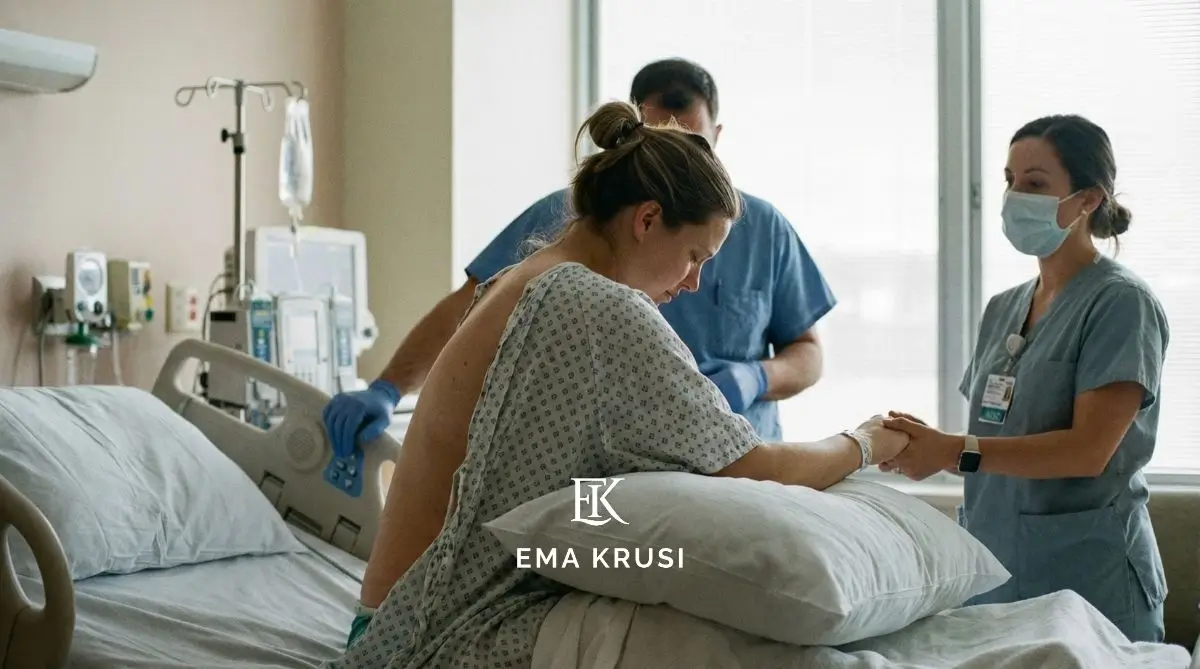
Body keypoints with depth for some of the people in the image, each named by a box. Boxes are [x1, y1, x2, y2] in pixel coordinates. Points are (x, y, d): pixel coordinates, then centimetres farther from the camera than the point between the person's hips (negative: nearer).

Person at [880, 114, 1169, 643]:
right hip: (994, 570, 6)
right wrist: (931, 441, -7)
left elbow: (1088, 449, -17)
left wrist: (955, 452, -23)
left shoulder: (1120, 302, -8)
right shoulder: (1003, 309, 12)